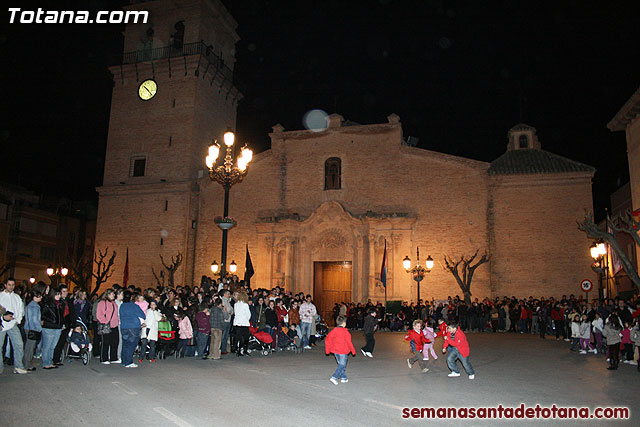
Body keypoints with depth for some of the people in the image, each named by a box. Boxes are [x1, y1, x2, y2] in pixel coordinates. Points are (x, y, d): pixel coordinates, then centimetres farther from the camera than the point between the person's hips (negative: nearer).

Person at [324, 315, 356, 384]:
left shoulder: (334, 330, 2)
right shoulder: (345, 332, -15)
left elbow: (327, 339, 4)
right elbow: (349, 342, -15)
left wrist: (327, 350, 13)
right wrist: (353, 351, -3)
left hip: (335, 351, 7)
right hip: (343, 352, -7)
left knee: (340, 364, 19)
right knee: (342, 365, 0)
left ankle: (343, 378, 25)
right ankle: (334, 377, -12)